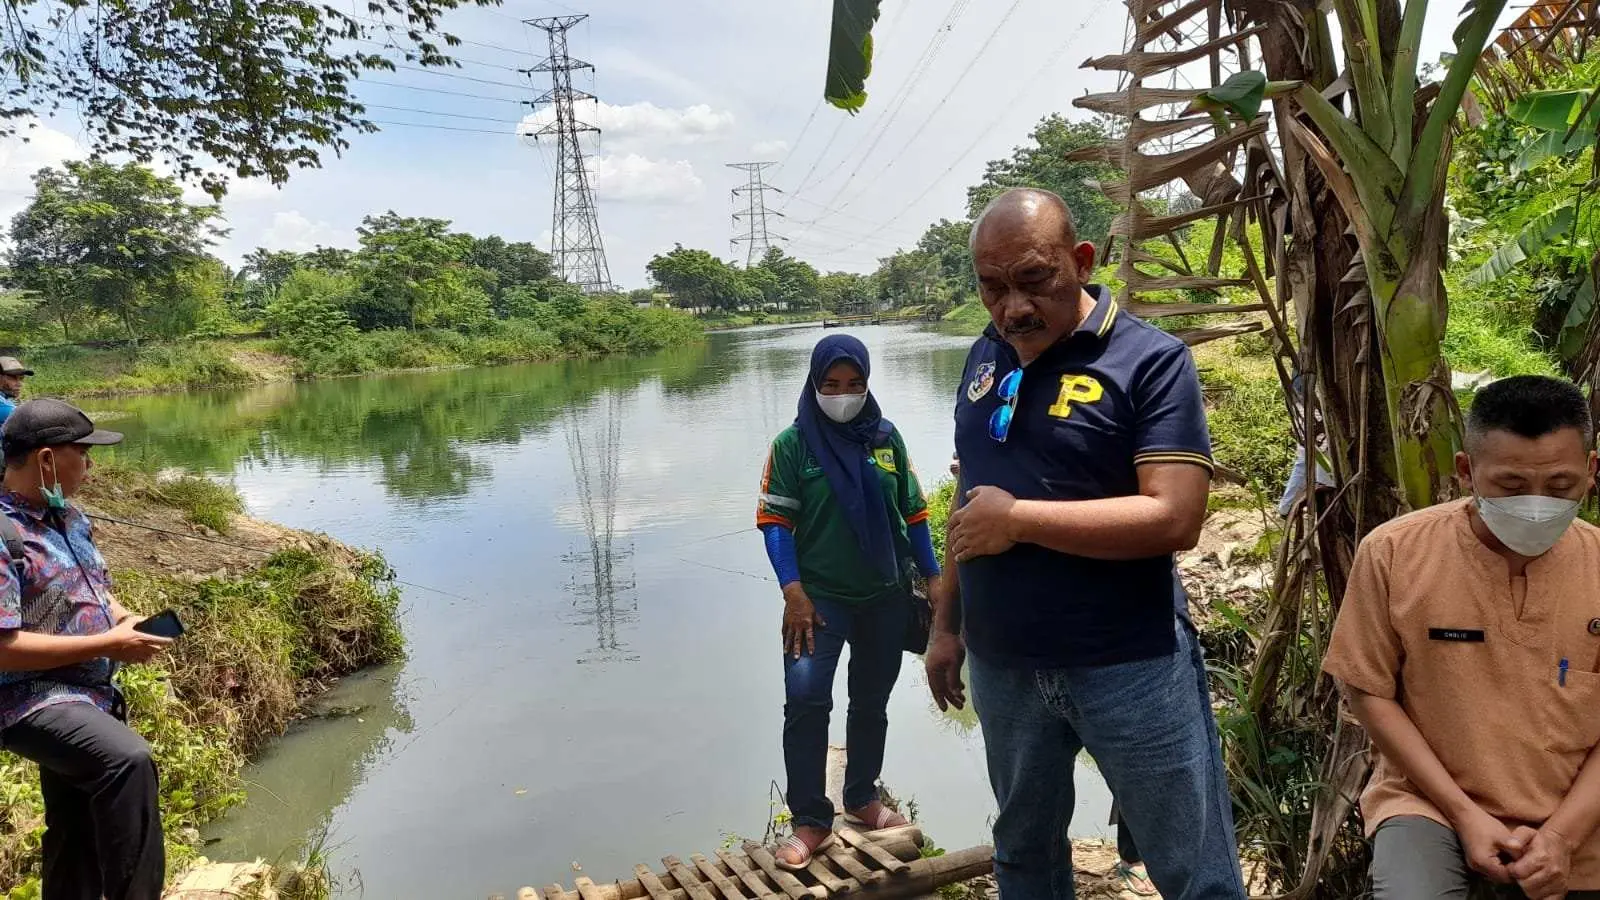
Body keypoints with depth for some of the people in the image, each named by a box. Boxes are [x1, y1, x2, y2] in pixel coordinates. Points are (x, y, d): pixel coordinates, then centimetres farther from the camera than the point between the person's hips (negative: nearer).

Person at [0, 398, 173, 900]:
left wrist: (127, 621, 0)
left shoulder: (69, 517, 9)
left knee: (79, 835, 19)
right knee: (128, 758, -35)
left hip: (90, 695, 10)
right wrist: (108, 645, -21)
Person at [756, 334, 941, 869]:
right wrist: (792, 590, -16)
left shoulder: (886, 437, 3)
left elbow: (913, 512, 9)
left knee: (871, 702, 14)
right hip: (820, 597, -3)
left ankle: (862, 800, 33)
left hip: (886, 598, 3)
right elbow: (775, 520, -8)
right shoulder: (793, 443, -5)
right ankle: (811, 821, -1)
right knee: (805, 699, -15)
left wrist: (933, 576, 8)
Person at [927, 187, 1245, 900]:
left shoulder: (1151, 360, -13)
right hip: (1002, 665, 6)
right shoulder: (986, 357, 7)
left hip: (1129, 667, -5)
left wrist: (1018, 519, -19)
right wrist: (947, 621, 14)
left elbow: (1174, 518, -22)